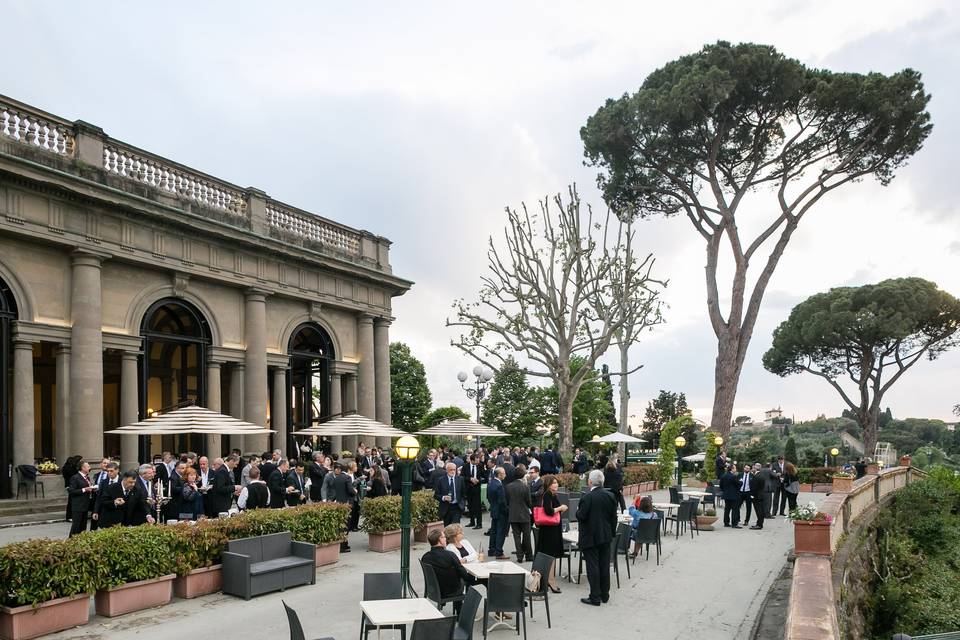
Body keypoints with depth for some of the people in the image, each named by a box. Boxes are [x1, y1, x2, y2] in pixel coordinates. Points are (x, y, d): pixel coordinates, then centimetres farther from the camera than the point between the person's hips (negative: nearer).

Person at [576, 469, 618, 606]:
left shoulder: (587, 497, -18)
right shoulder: (610, 496, 1)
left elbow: (580, 517, -19)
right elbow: (614, 517, 6)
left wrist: (578, 510, 2)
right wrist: (612, 532, 17)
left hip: (590, 538, -6)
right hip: (606, 537, 6)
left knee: (592, 567, 0)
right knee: (604, 566, 13)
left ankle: (595, 597, 4)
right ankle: (605, 595, 21)